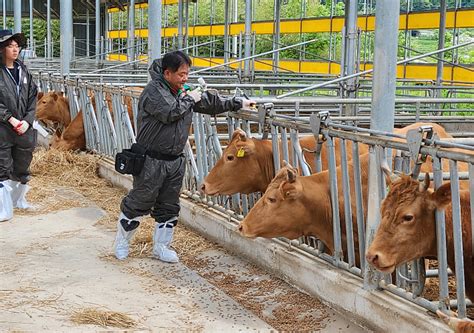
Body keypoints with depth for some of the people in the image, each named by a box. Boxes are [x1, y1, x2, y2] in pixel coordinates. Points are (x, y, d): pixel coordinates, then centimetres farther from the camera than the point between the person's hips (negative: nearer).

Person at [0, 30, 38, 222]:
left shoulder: (23, 71, 8)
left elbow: (33, 98, 8)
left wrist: (27, 121, -4)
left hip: (24, 129, 5)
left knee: (22, 167, 16)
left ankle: (18, 199, 36)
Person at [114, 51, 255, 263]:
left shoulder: (183, 91, 12)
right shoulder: (153, 90, -13)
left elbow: (210, 102, 23)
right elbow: (169, 112, -27)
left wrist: (238, 103, 24)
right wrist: (189, 99, -11)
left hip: (175, 161, 8)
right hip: (151, 160, -7)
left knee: (169, 206, 11)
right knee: (139, 203, 2)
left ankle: (161, 247, 23)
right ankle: (122, 242, 20)